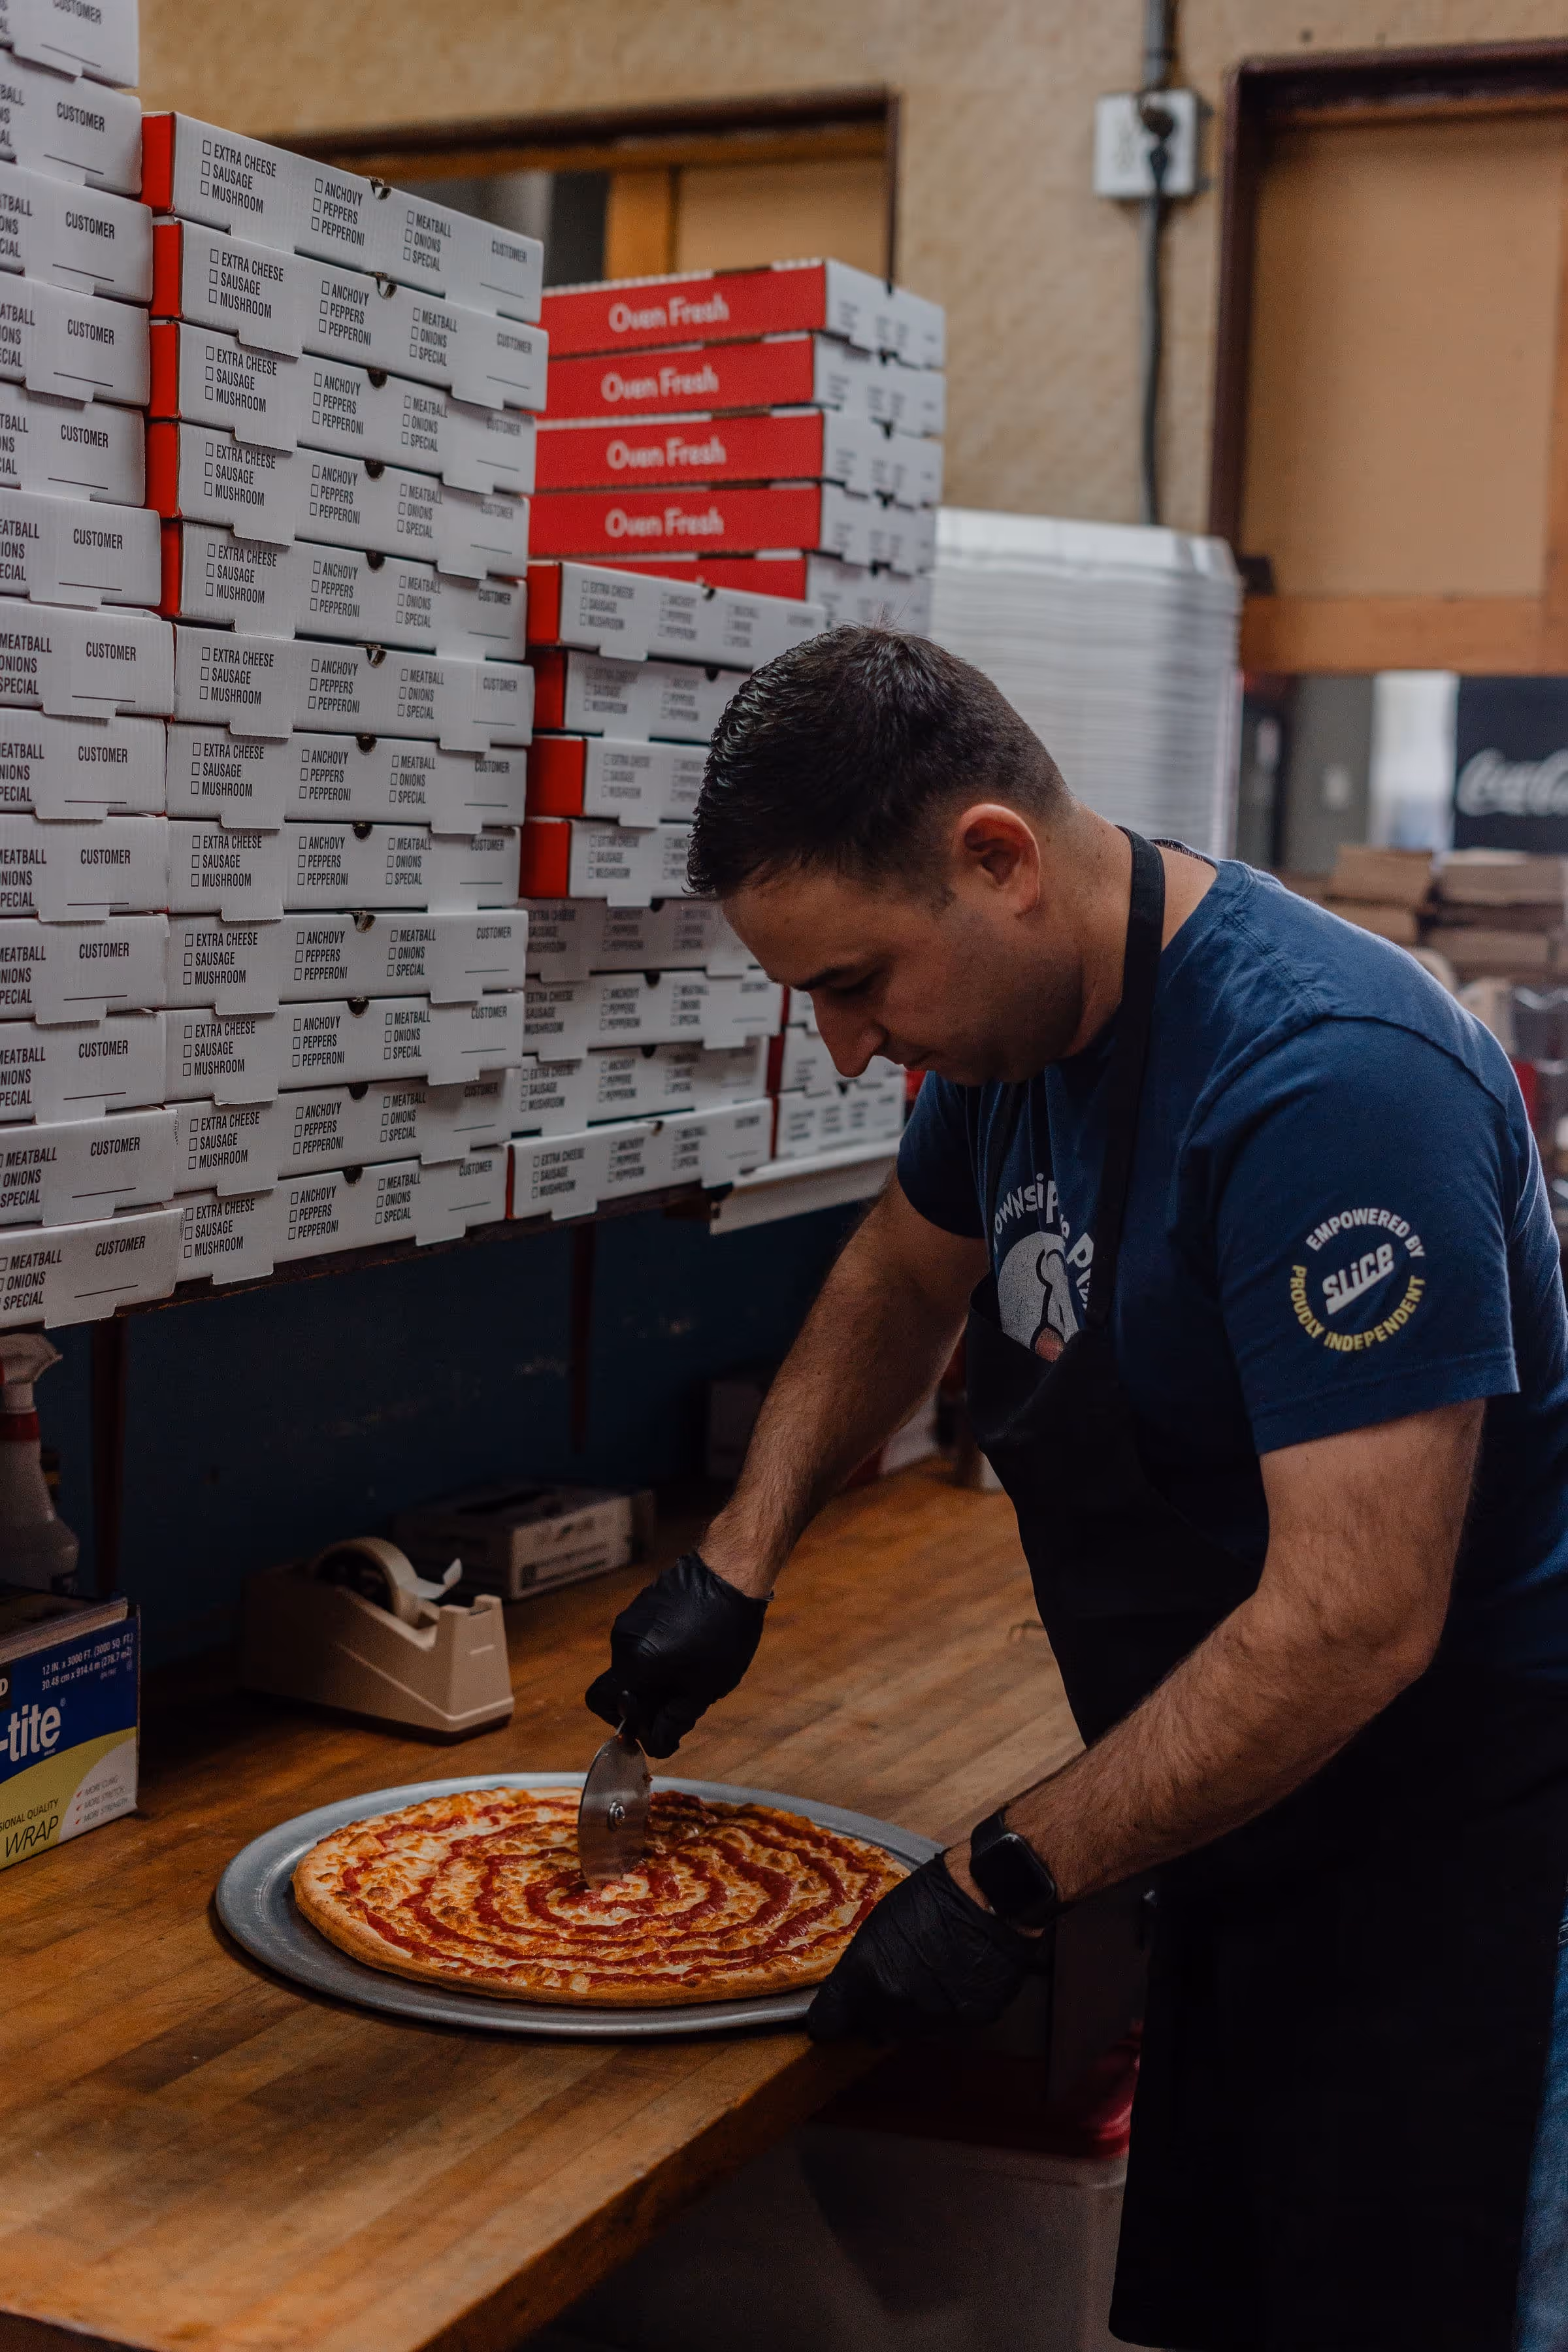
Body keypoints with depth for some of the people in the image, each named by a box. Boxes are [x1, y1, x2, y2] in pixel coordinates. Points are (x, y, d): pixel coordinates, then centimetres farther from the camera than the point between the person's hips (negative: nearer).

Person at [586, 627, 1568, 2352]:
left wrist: (1014, 1878, -23)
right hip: (1255, 1820, 8)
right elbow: (902, 1279, 20)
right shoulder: (1019, 1018, 1)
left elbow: (1357, 1620, -30)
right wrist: (739, 1560, 9)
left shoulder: (1326, 1078, -28)